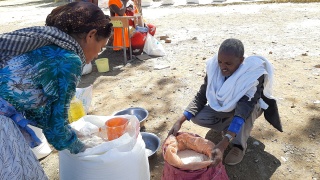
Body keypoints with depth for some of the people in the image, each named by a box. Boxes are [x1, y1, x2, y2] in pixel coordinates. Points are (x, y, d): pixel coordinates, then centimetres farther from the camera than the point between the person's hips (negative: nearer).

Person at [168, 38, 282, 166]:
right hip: (226, 108, 4)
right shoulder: (214, 67, -25)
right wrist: (180, 121, -33)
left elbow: (243, 110, -45)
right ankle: (229, 126, 3)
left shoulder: (254, 75, -37)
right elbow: (201, 96, -20)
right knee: (197, 117, -21)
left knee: (245, 110, -40)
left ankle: (239, 145, -15)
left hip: (251, 107, -3)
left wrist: (222, 145, -55)